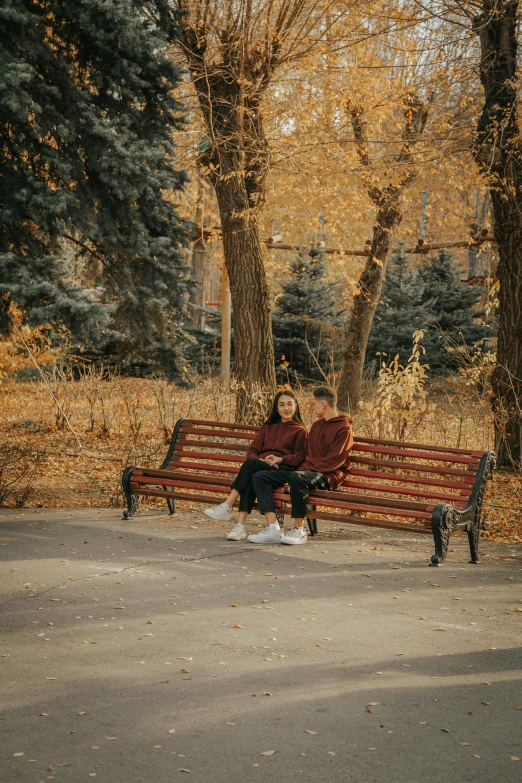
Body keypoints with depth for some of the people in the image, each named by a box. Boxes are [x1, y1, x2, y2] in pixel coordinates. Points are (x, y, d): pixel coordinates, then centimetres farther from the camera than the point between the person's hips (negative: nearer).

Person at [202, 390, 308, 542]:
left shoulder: (300, 431, 12)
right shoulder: (268, 427, 27)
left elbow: (300, 458, 2)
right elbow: (252, 450, 17)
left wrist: (280, 459, -12)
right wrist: (259, 460, -5)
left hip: (281, 471, -4)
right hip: (260, 466, 4)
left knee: (251, 464, -34)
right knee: (250, 480, -35)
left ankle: (227, 507, -34)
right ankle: (240, 526, -45)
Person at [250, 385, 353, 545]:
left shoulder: (343, 428, -4)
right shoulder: (317, 425, 23)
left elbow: (335, 459, -13)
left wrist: (310, 470, -17)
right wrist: (305, 468, 5)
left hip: (328, 475, -9)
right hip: (308, 470, 9)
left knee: (296, 477, -41)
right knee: (260, 477, -7)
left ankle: (298, 531, -30)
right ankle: (273, 528, -20)